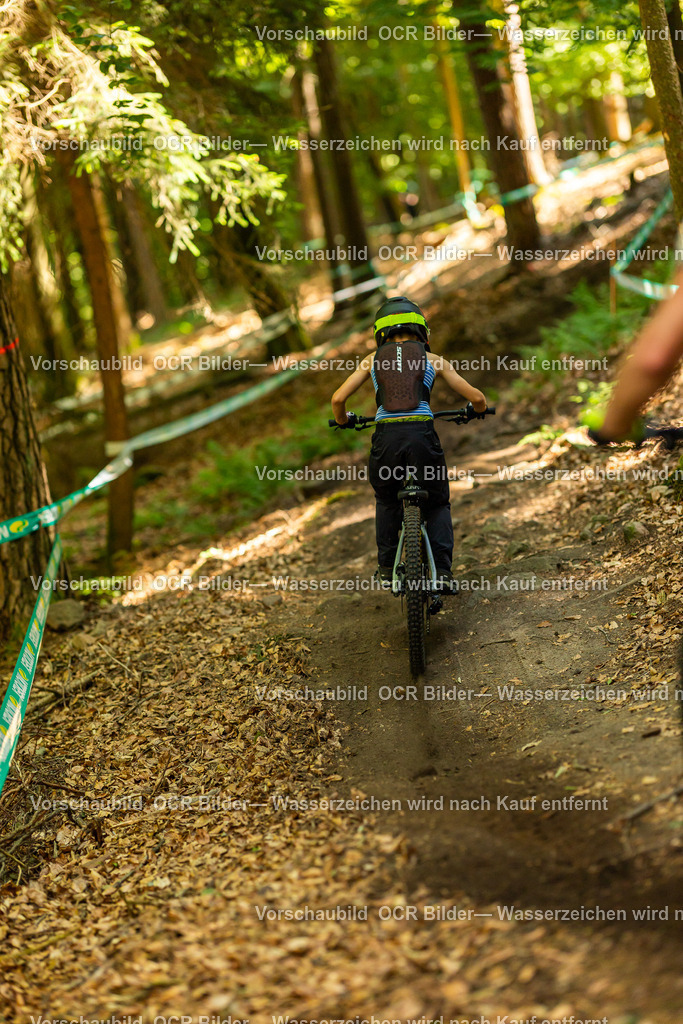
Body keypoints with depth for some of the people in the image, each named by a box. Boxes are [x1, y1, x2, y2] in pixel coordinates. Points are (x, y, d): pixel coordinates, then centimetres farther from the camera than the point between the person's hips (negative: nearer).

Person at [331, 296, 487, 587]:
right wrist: (475, 411, 36)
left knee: (386, 502, 29)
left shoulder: (372, 360, 15)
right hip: (422, 434, -1)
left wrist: (343, 421, 31)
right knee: (437, 504, 21)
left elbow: (338, 399, 9)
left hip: (386, 437, 1)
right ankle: (442, 572, 8)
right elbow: (477, 398, 12)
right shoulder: (433, 360, 14)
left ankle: (386, 571, 28)